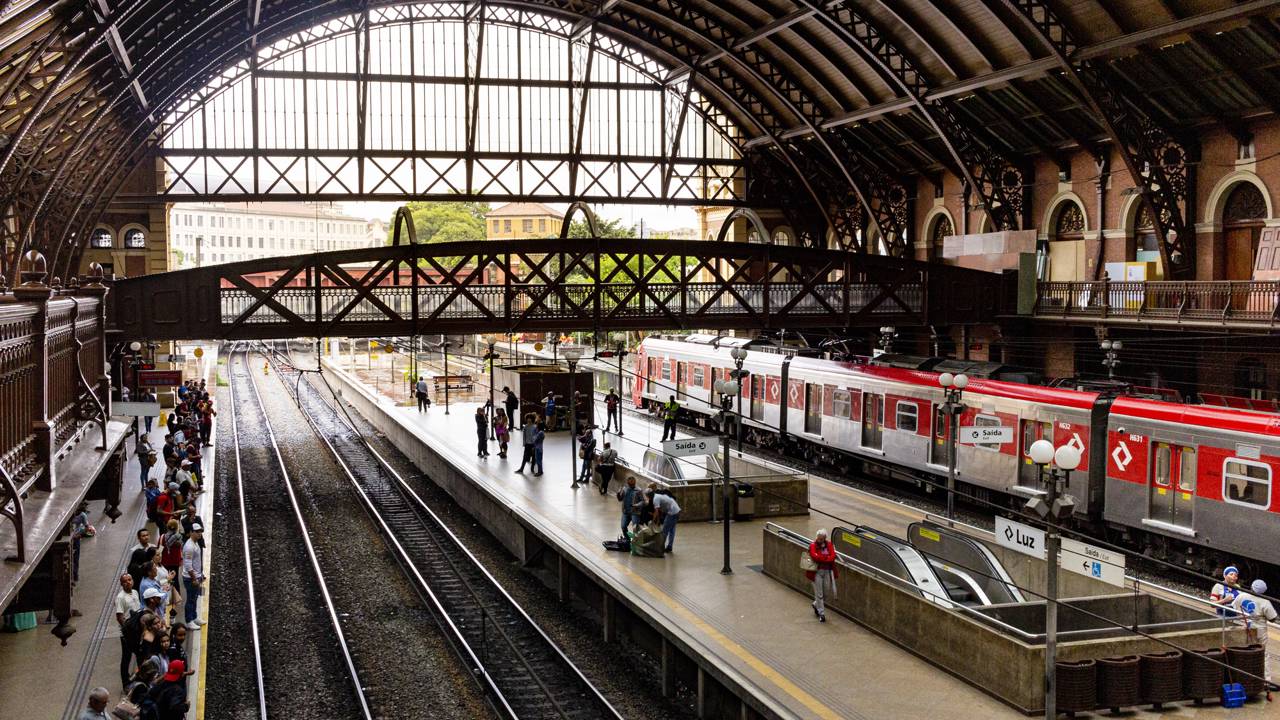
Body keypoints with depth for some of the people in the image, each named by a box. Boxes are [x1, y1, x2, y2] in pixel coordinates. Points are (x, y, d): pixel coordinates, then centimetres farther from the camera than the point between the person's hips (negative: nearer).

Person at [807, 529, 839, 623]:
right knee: (819, 594, 1)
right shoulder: (813, 545, -5)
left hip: (827, 571, 3)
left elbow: (833, 556, -9)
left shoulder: (829, 545, 4)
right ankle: (821, 614, 11)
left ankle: (816, 605, 39)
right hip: (817, 572, -3)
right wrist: (827, 557, -14)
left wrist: (821, 559, -19)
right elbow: (814, 556, -21)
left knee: (826, 592, 11)